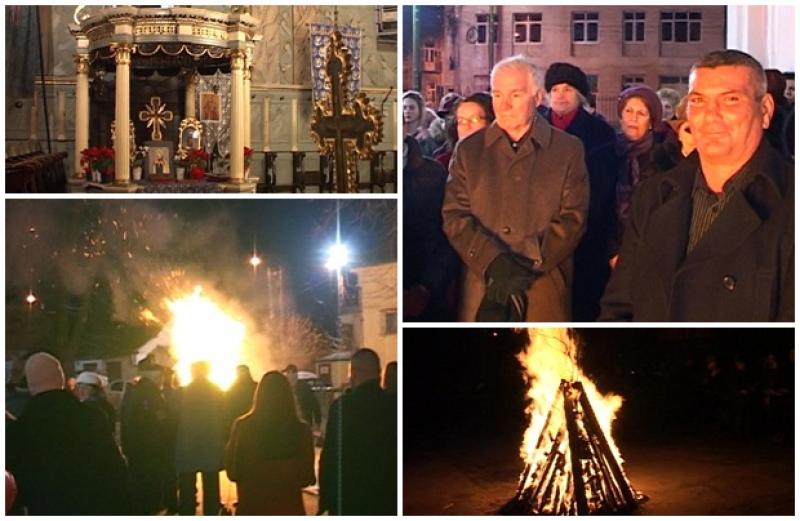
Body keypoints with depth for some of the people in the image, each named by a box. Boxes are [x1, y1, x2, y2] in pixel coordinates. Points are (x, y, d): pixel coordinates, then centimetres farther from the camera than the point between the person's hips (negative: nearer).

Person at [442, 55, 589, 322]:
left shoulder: (569, 150, 8)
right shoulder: (468, 150, 12)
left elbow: (572, 219, 0)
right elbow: (454, 216, 4)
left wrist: (528, 265, -12)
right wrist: (493, 261, -12)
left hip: (545, 288, -1)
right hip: (483, 288, 1)